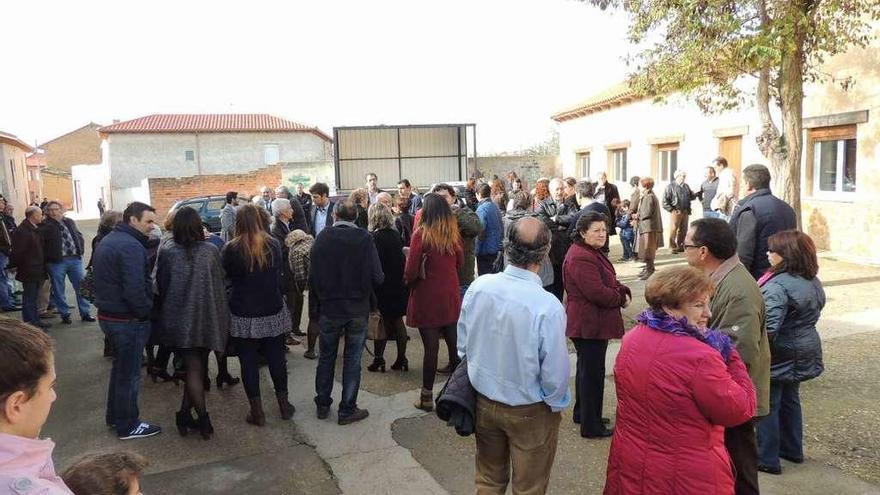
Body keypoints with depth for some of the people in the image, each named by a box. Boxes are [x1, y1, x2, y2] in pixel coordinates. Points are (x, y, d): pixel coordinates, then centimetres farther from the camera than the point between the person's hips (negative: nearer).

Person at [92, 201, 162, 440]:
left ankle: (115, 416, 36)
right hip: (128, 320, -10)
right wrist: (146, 312, -15)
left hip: (107, 315, 10)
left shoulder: (107, 240, 11)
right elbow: (135, 288, -28)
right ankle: (128, 425, 17)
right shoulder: (130, 246, -22)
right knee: (129, 373, 4)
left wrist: (106, 303, 17)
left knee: (120, 367, 24)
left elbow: (104, 279, 16)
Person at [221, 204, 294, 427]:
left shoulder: (231, 249, -12)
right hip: (272, 312, 3)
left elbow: (225, 276, 2)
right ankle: (284, 404, 24)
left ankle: (257, 411, 13)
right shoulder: (274, 245, -3)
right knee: (276, 358, 14)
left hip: (243, 315, -3)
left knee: (248, 362, 7)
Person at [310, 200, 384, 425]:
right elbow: (377, 277, -16)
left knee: (326, 357, 17)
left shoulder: (322, 238, -9)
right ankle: (347, 409, 16)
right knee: (352, 360, 9)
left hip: (329, 308, 2)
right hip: (358, 309, -1)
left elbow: (312, 276, -6)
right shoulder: (364, 239, -14)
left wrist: (317, 299, 11)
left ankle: (322, 404, 28)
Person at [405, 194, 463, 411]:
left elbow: (411, 271, -15)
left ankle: (427, 396, 13)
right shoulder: (453, 233, 0)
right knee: (454, 344, 12)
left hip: (427, 297, -4)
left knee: (431, 347, 2)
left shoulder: (421, 234, -15)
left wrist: (407, 278, 5)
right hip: (451, 296, 4)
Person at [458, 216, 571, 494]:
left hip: (484, 402, 4)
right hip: (529, 412, -4)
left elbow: (463, 346, -2)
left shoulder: (478, 287, -16)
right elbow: (555, 374, -21)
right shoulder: (548, 307, -30)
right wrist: (557, 405, 1)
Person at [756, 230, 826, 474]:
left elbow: (767, 329, -32)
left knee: (767, 406, 5)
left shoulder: (777, 286, -27)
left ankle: (767, 459, 15)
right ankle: (792, 449, 36)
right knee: (790, 400, 23)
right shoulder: (814, 282, 3)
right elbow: (814, 312, 15)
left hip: (779, 356, -9)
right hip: (804, 353, 9)